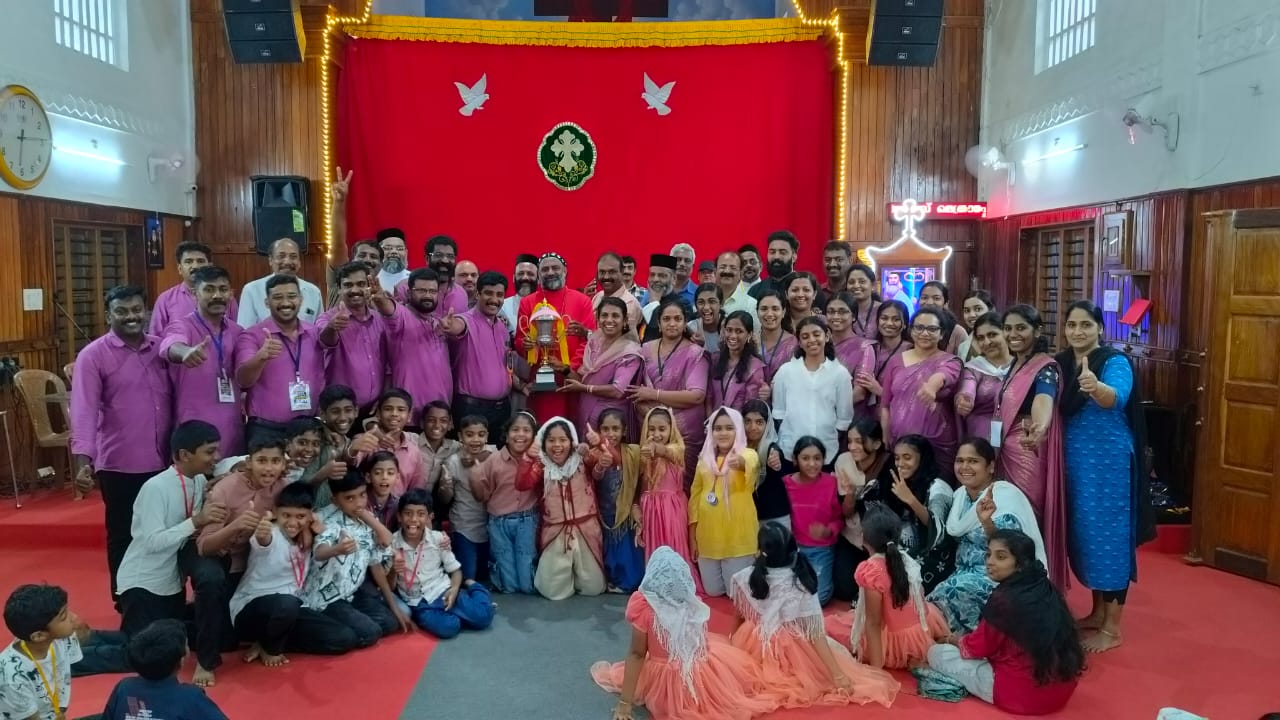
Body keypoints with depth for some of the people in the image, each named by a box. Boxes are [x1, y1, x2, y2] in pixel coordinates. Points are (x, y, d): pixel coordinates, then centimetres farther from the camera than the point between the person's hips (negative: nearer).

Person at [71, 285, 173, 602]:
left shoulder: (160, 348, 6)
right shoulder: (93, 356, -7)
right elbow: (84, 411, -16)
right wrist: (83, 461, -26)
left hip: (164, 462, 4)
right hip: (119, 466, -4)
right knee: (124, 537, 11)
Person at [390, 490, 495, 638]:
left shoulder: (438, 539, -5)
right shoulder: (392, 544, -8)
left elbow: (455, 570, 6)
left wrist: (454, 590, -15)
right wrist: (393, 572, -23)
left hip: (443, 592, 2)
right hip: (417, 602, -2)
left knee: (483, 615, -17)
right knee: (447, 627, -33)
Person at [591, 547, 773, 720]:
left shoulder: (645, 607, -21)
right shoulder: (694, 603, -10)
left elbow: (636, 654, -15)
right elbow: (703, 644, 6)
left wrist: (625, 702, -7)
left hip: (666, 686, -2)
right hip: (705, 683, 3)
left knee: (617, 675, 26)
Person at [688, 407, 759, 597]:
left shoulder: (747, 453, -6)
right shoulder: (705, 459, 7)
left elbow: (751, 463, -32)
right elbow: (695, 496, 12)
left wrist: (740, 462, -57)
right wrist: (692, 536, 10)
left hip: (738, 538, -4)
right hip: (708, 538, 4)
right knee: (713, 591, 12)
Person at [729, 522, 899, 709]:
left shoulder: (745, 579, -15)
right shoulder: (802, 582, -18)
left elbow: (738, 619, 2)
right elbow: (816, 634, -17)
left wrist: (734, 641, 23)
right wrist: (838, 674, -13)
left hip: (752, 651, 1)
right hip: (792, 654, -1)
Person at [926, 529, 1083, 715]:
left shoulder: (1005, 599, -19)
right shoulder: (1049, 591, 3)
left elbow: (977, 647, -5)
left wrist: (954, 640, 16)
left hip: (1021, 694, -8)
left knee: (936, 653, 2)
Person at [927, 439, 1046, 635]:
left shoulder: (1005, 498, -17)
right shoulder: (960, 494, 5)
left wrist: (986, 522, -45)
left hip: (997, 576, -7)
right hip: (965, 573, 7)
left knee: (947, 594, -26)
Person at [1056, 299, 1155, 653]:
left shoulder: (1115, 362, -13)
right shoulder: (1061, 362, 6)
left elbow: (1116, 399, -32)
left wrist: (1096, 387, -53)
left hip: (1109, 462, -6)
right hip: (1074, 462, 6)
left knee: (1108, 534, -2)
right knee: (1083, 533, 14)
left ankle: (1112, 628, 8)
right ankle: (1098, 611, 30)